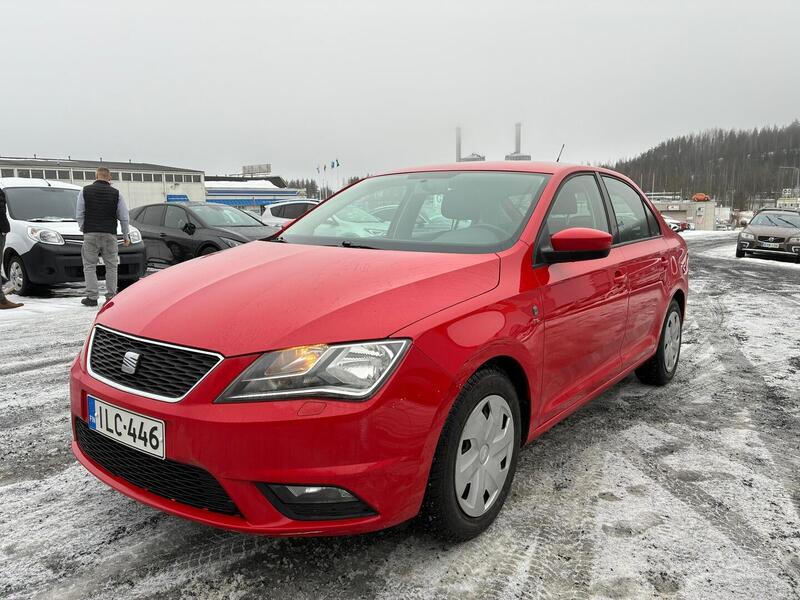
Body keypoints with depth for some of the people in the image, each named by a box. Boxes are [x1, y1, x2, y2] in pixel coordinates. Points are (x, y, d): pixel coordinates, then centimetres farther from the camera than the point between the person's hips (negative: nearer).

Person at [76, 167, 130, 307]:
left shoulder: (85, 191, 3)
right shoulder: (116, 193, 3)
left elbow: (79, 214, 5)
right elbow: (124, 217, 5)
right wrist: (126, 235, 14)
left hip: (90, 234, 0)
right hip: (110, 234, 0)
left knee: (89, 266, 5)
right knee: (111, 266, 7)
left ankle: (92, 297, 1)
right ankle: (111, 296, 8)